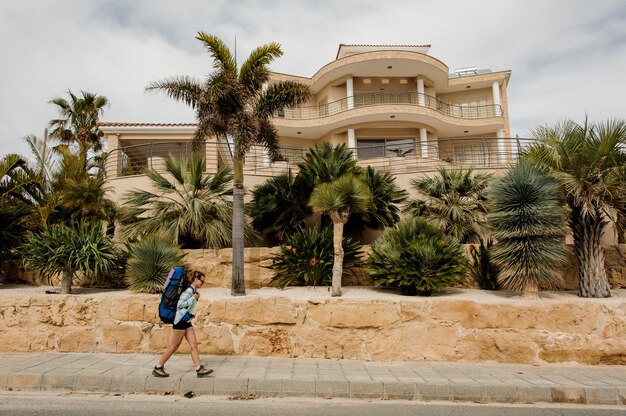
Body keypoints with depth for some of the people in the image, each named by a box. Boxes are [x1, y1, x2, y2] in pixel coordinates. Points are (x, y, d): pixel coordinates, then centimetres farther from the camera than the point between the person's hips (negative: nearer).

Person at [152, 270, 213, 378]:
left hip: (187, 321, 9)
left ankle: (199, 369, 3)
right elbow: (180, 305, -20)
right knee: (174, 346, 2)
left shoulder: (194, 291, 10)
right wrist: (193, 298, -18)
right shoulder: (189, 290, -16)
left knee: (194, 345, 3)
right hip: (181, 321, -9)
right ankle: (158, 368, 16)